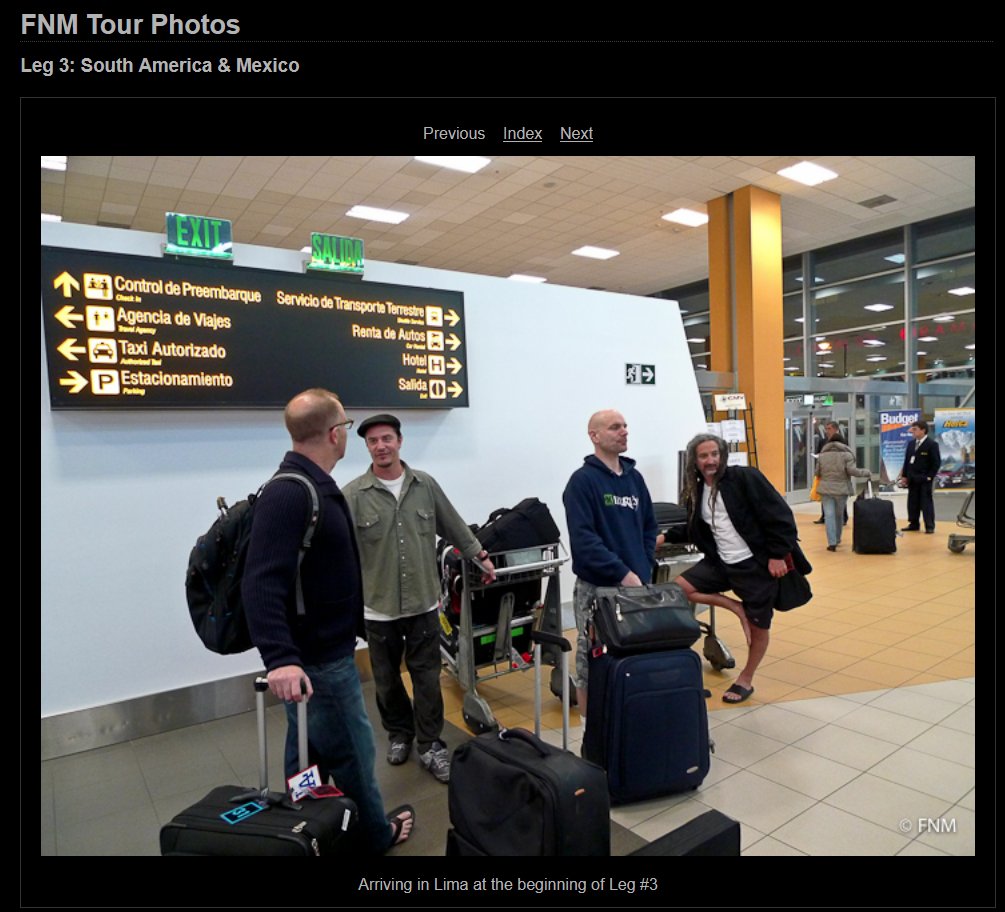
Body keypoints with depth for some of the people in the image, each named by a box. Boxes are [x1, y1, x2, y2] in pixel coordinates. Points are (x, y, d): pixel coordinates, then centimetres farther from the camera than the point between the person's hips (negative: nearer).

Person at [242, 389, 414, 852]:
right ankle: (374, 835, 29)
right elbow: (261, 583, -31)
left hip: (323, 649, 10)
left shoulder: (316, 487, 9)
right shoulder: (288, 493, -24)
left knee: (312, 754, 21)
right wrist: (280, 657, -37)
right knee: (351, 752, 9)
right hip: (318, 659, -10)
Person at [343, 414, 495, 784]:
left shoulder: (425, 485, 0)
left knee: (427, 677, 7)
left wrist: (480, 556, 13)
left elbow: (454, 527, 11)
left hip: (424, 602, 1)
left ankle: (430, 746, 22)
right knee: (387, 679, 16)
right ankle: (399, 733, 38)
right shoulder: (353, 495, -8)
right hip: (378, 607, -1)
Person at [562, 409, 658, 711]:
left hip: (637, 584, 6)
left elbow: (649, 526, 17)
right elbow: (583, 538, -17)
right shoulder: (583, 480, -9)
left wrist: (643, 568, 4)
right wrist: (623, 573, -19)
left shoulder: (634, 477, 10)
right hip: (597, 587, -6)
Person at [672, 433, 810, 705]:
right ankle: (737, 608, 5)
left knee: (758, 627, 8)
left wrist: (777, 555, -16)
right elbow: (695, 532, 18)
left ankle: (745, 680, 33)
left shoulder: (744, 477, -13)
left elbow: (779, 516, -14)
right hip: (721, 564, 5)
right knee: (679, 588, -11)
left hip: (757, 565, -5)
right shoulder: (696, 492, 6)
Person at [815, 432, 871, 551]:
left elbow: (817, 473, 8)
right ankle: (837, 539, 30)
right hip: (841, 489, 0)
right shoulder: (846, 454, -3)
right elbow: (852, 471, -11)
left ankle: (832, 542, -11)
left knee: (829, 515, -2)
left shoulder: (822, 454, 5)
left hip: (826, 489, 0)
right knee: (839, 515, 16)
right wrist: (867, 472, 4)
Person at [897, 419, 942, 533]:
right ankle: (914, 524, 18)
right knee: (912, 503, 10)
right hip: (912, 479, 6)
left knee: (926, 503, -2)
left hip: (924, 479, -6)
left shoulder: (932, 444, -8)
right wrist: (904, 476, 8)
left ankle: (930, 526, 4)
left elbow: (937, 462, -10)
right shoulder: (911, 444, 11)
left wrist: (929, 476, -14)